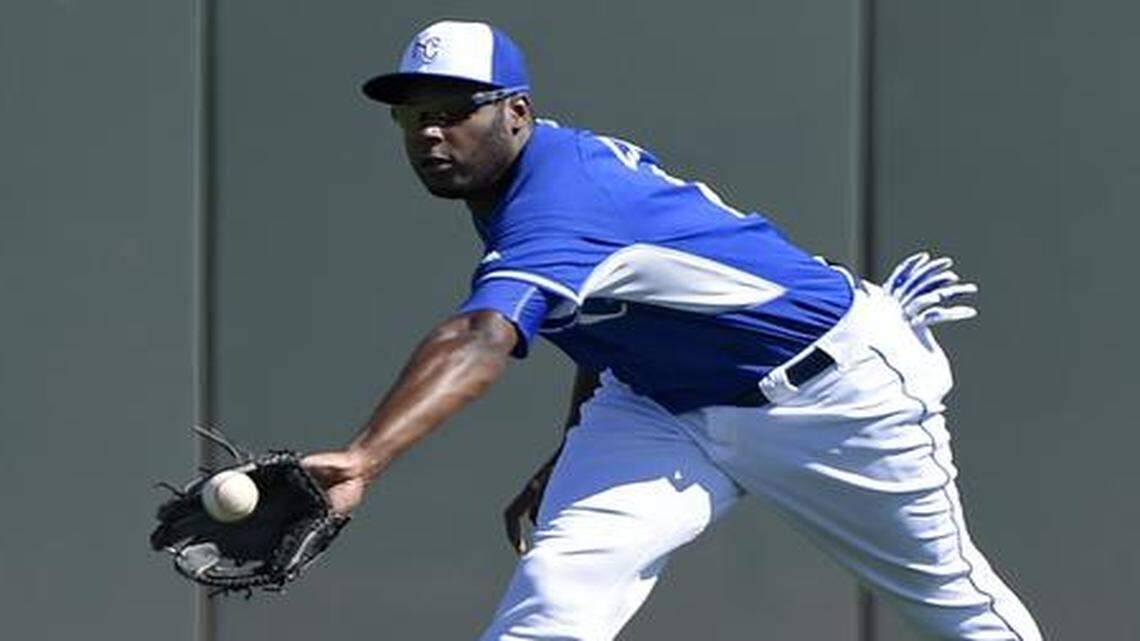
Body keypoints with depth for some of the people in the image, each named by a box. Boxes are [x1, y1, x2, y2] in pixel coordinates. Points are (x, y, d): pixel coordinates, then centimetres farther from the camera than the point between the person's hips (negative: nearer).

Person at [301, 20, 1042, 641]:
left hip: (838, 390, -8)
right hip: (668, 405, 8)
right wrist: (573, 452, 10)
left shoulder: (556, 208, -36)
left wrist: (366, 456, -69)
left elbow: (481, 342, -55)